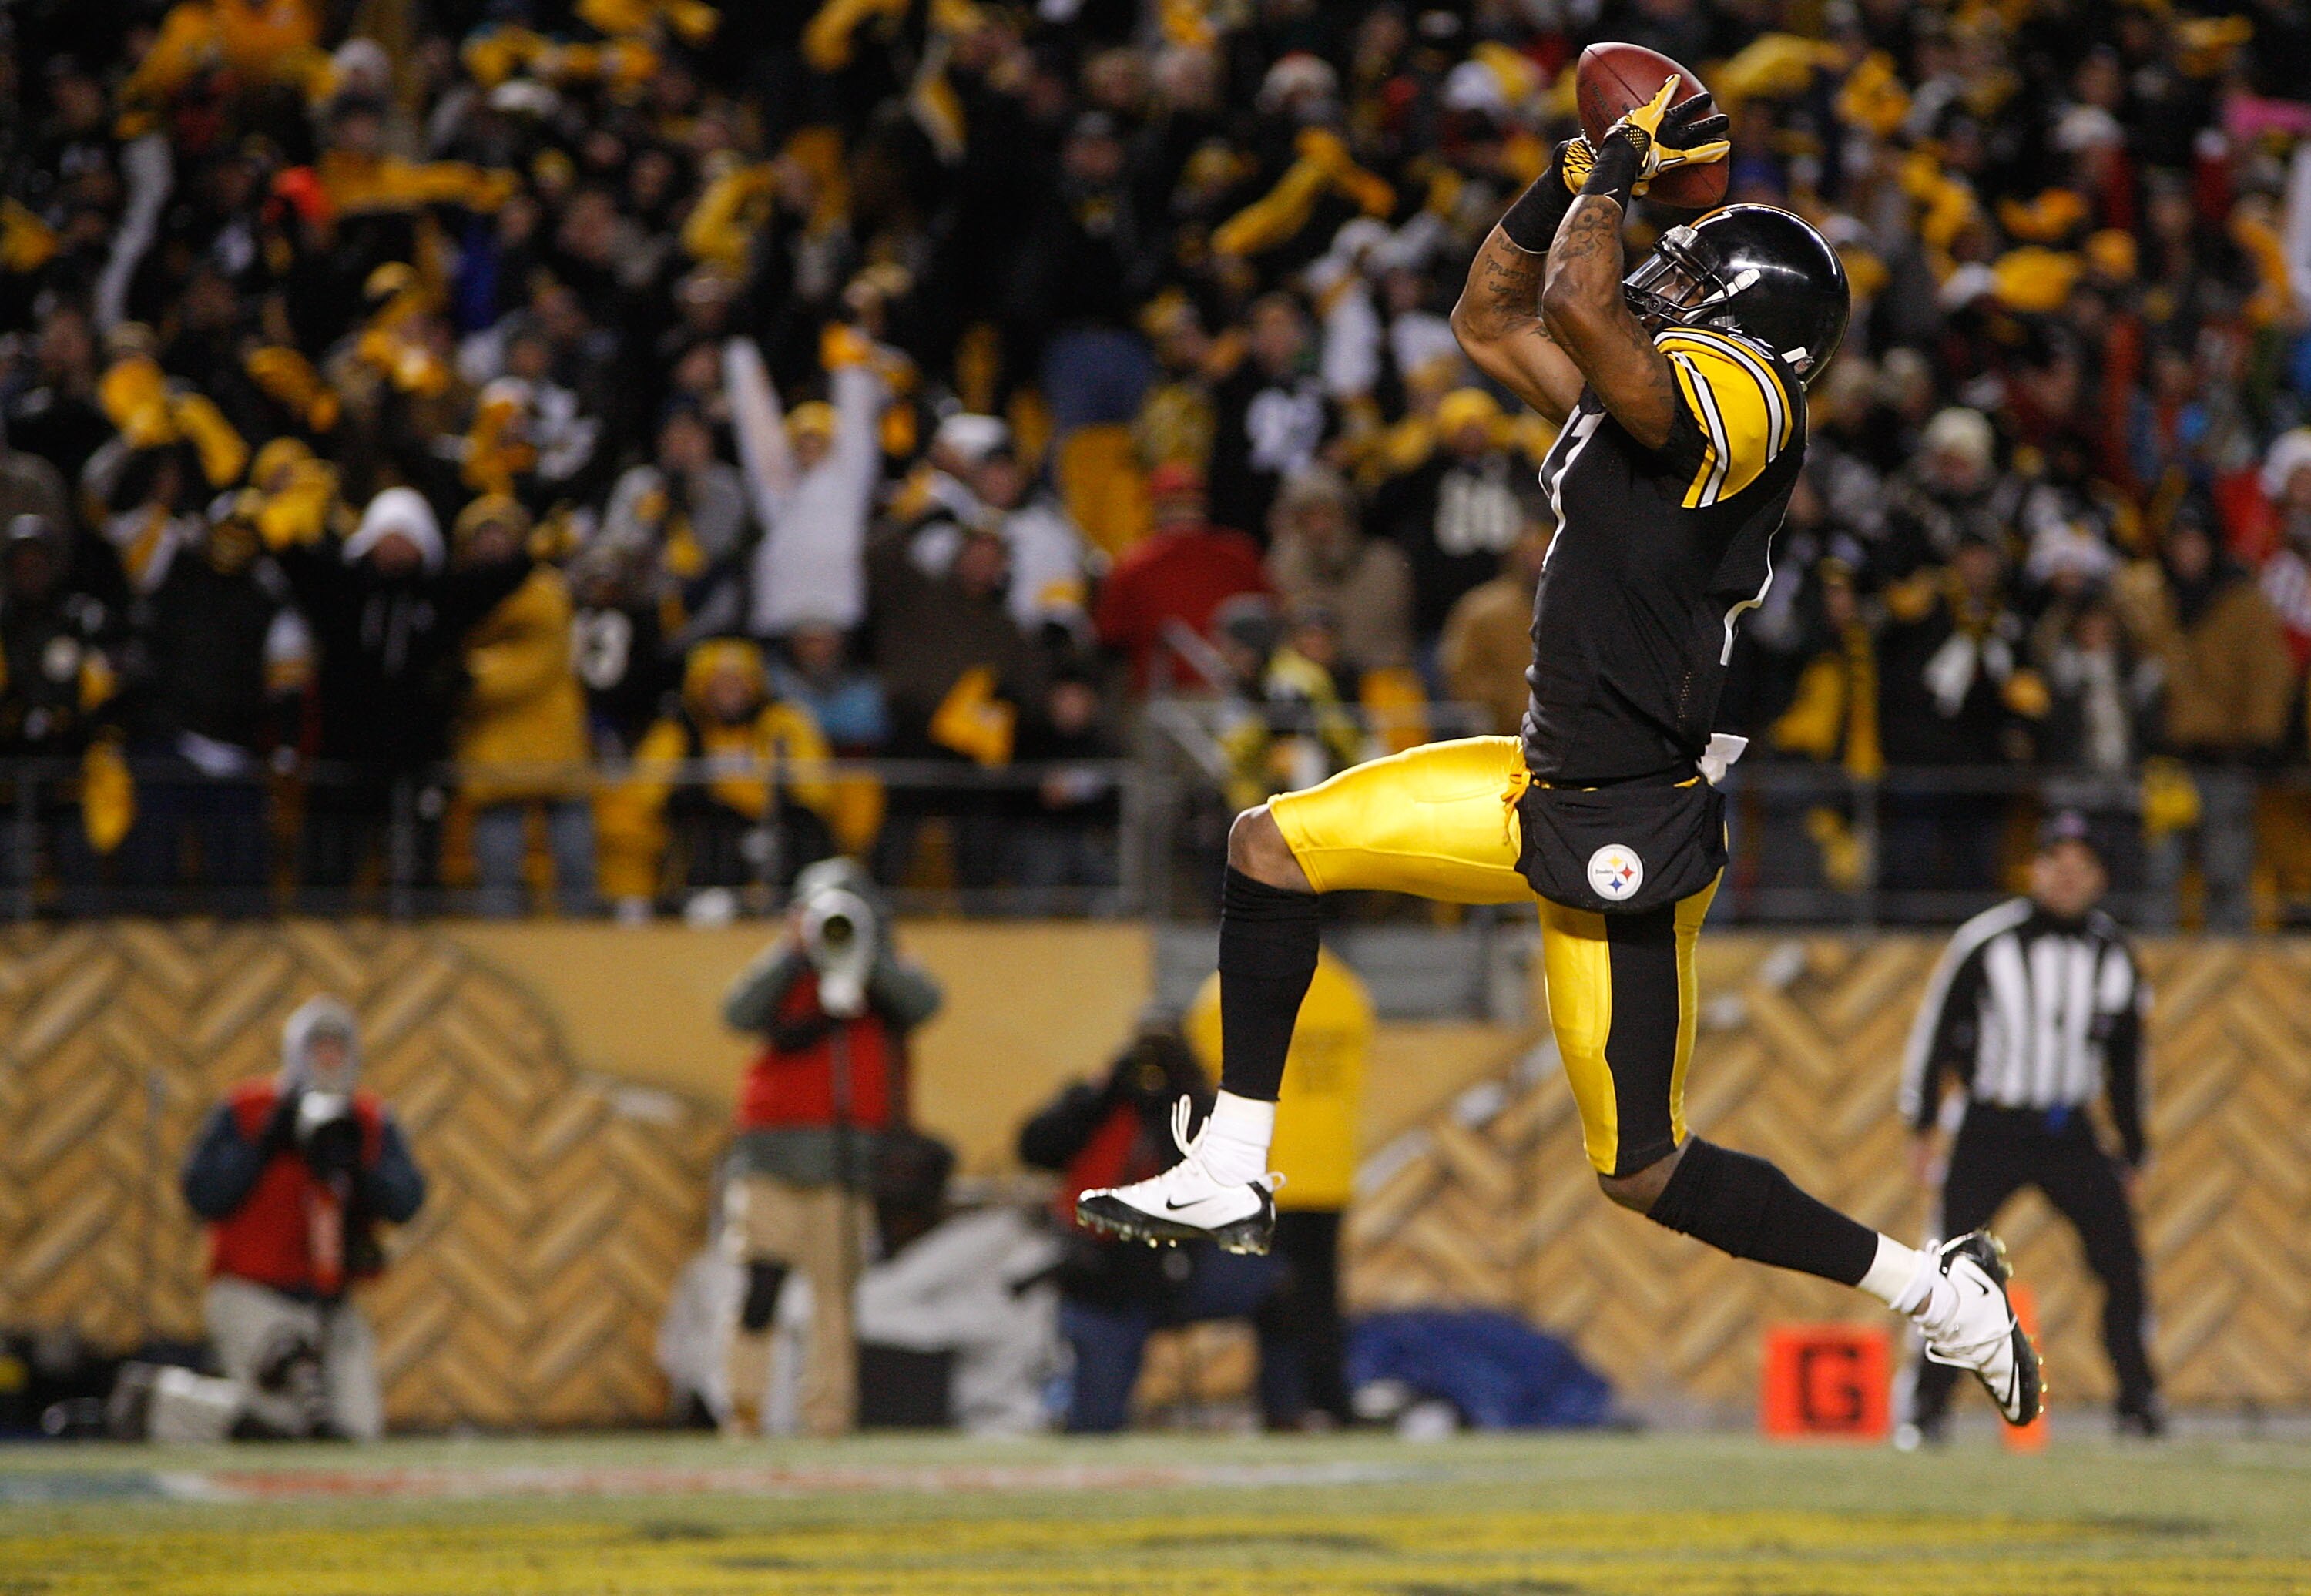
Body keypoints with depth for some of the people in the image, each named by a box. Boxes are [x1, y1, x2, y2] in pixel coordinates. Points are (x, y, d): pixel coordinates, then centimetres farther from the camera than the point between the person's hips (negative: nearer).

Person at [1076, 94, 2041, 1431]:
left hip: (1627, 837, -10)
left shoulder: (1740, 393, -17)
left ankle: (1943, 1296, 8)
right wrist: (1584, 171, 11)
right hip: (1554, 790, 10)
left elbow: (1576, 303, -31)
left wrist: (1614, 175, -12)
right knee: (1276, 845, 12)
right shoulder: (1650, 401, 11)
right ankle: (1234, 1180, 15)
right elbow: (1493, 317, 23)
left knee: (1644, 1167, -3)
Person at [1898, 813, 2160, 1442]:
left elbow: (2126, 1060, 15)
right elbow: (1936, 1030, 0)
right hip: (1990, 1130, -3)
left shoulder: (2113, 954, 5)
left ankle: (2138, 1402, 5)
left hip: (2070, 1134, 3)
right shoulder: (1985, 942, -7)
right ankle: (1928, 1406, 2)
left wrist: (2133, 1153, 15)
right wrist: (1924, 1127, -2)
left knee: (2123, 1264, -6)